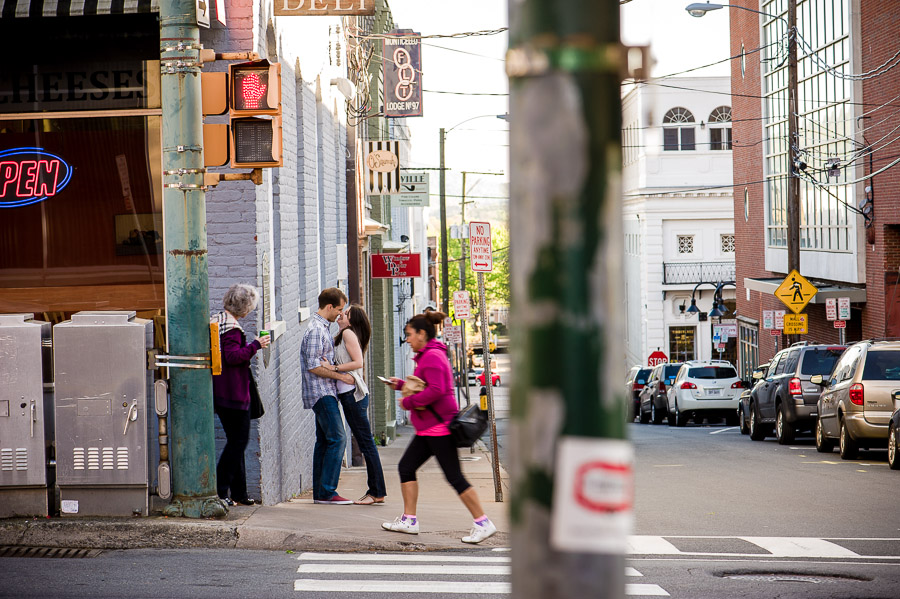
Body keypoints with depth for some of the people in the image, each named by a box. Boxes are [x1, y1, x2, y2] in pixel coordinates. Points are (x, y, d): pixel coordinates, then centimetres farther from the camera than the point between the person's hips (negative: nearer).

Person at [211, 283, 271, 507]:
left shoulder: (217, 321, 16)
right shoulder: (231, 327, -16)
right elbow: (234, 356, -24)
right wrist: (256, 345, -16)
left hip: (221, 393, 11)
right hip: (234, 394, -11)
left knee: (237, 441, 13)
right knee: (238, 441, -6)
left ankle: (238, 493, 16)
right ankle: (220, 490, -7)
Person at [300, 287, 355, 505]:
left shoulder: (323, 327, 18)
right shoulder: (315, 330, -15)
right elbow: (314, 366, -19)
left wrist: (331, 366, 10)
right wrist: (341, 376, -13)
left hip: (326, 392, 10)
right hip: (321, 392, -10)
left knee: (324, 441, 9)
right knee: (336, 439, -13)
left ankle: (320, 492, 10)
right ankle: (327, 492, -13)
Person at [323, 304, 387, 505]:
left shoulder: (348, 333, -7)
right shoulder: (343, 335, 20)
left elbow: (358, 362, -17)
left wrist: (333, 368, -17)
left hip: (353, 393, -10)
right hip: (348, 393, 10)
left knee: (366, 442, -8)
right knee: (364, 443, 8)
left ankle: (377, 492, -8)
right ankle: (375, 491, 9)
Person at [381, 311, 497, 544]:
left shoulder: (433, 357, -15)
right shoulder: (427, 356, 18)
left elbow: (436, 391, -25)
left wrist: (409, 402, -15)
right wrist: (401, 385, 22)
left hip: (439, 426, -11)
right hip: (428, 428, 11)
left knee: (454, 477, -10)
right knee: (406, 467, 11)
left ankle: (483, 523, -7)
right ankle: (409, 520, 14)